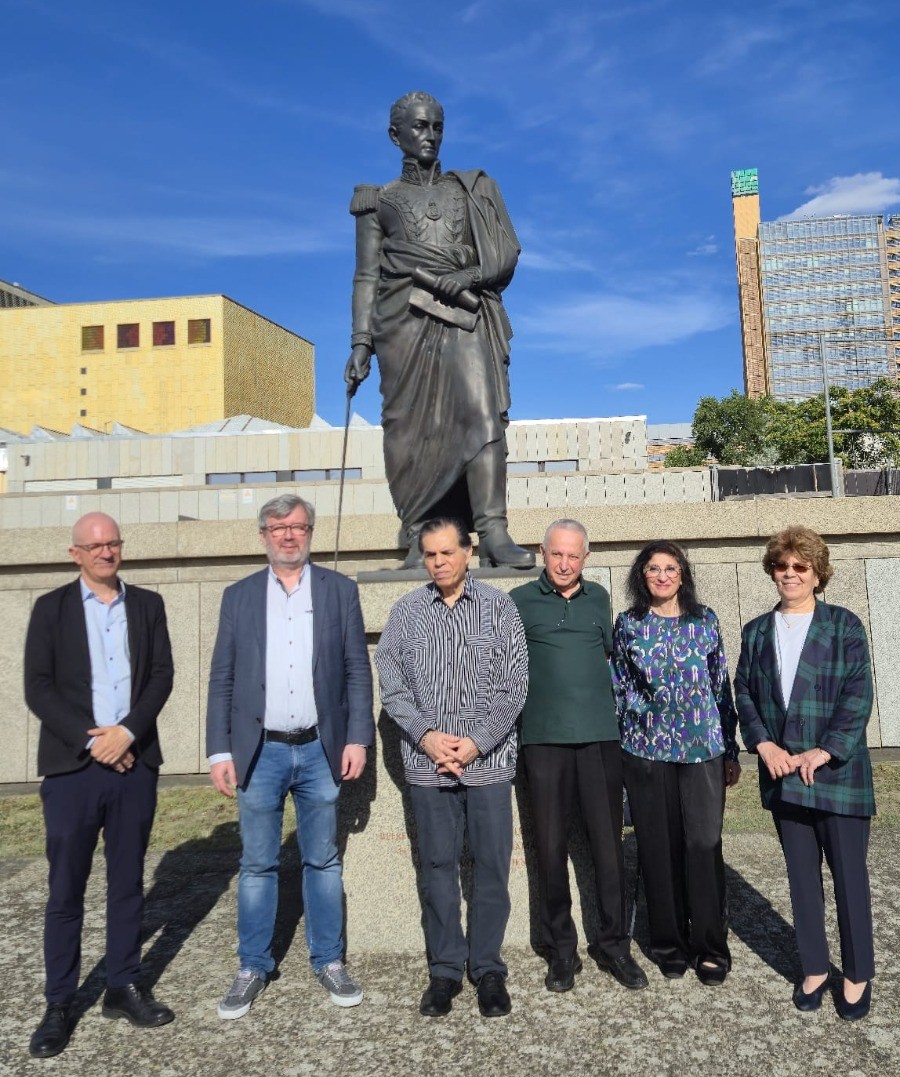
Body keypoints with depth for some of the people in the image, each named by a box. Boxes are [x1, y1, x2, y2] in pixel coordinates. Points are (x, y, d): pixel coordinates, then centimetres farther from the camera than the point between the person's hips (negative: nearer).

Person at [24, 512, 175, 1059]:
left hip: (136, 763, 2)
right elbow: (38, 688, -4)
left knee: (128, 881, 11)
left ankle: (124, 987, 25)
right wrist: (92, 742, -13)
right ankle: (59, 1004, 19)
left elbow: (162, 675, 1)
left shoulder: (148, 604, 8)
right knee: (66, 890, 6)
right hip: (72, 767, -2)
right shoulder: (51, 607, 3)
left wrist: (127, 732, -13)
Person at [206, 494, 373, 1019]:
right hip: (259, 753, 1)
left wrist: (357, 738, -5)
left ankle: (330, 961, 27)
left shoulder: (340, 590, 3)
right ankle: (253, 968, 26)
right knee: (258, 865, 10)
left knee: (323, 861, 11)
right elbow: (222, 678, 4)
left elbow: (358, 669, 2)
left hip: (320, 750, 0)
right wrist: (220, 750, -1)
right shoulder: (239, 596, 5)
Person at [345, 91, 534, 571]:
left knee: (483, 414, -17)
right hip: (405, 319, 0)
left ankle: (493, 532, -22)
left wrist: (462, 279, -8)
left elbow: (507, 255, 11)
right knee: (411, 427, -7)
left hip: (465, 317, 1)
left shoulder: (473, 189, 20)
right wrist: (361, 342, -1)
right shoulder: (380, 201, 18)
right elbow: (366, 277, 10)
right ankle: (418, 540, -6)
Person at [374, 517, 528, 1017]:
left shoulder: (498, 607, 1)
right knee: (437, 867, 10)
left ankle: (489, 968, 23)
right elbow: (390, 682, 2)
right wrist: (425, 735, -11)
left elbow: (513, 684, -3)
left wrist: (477, 741, -11)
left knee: (491, 867, 7)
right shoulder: (406, 611, 4)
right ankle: (445, 969, 25)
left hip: (489, 761, -1)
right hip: (427, 764, 1)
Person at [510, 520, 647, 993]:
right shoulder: (521, 600, 3)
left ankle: (614, 944, 21)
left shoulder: (598, 598, 12)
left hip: (600, 734, 2)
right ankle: (561, 949, 20)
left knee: (608, 842, 5)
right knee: (550, 846, 5)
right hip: (544, 737, -2)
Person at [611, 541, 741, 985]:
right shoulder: (627, 625, 3)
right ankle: (670, 944, 24)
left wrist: (731, 752, 6)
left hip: (703, 748, 0)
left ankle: (711, 947, 18)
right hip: (646, 751, 0)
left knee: (704, 846, 1)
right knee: (658, 848, 7)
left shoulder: (705, 620, 4)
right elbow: (618, 690, 8)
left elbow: (722, 687, 7)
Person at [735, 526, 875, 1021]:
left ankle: (857, 974, 24)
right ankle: (815, 967, 27)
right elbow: (744, 692, 7)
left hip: (838, 770, -3)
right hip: (782, 771, 3)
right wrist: (764, 744, -7)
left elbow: (858, 696, -8)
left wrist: (827, 750, -16)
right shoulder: (756, 632, 9)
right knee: (801, 873, 13)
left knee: (849, 872, 6)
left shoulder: (844, 625, -3)